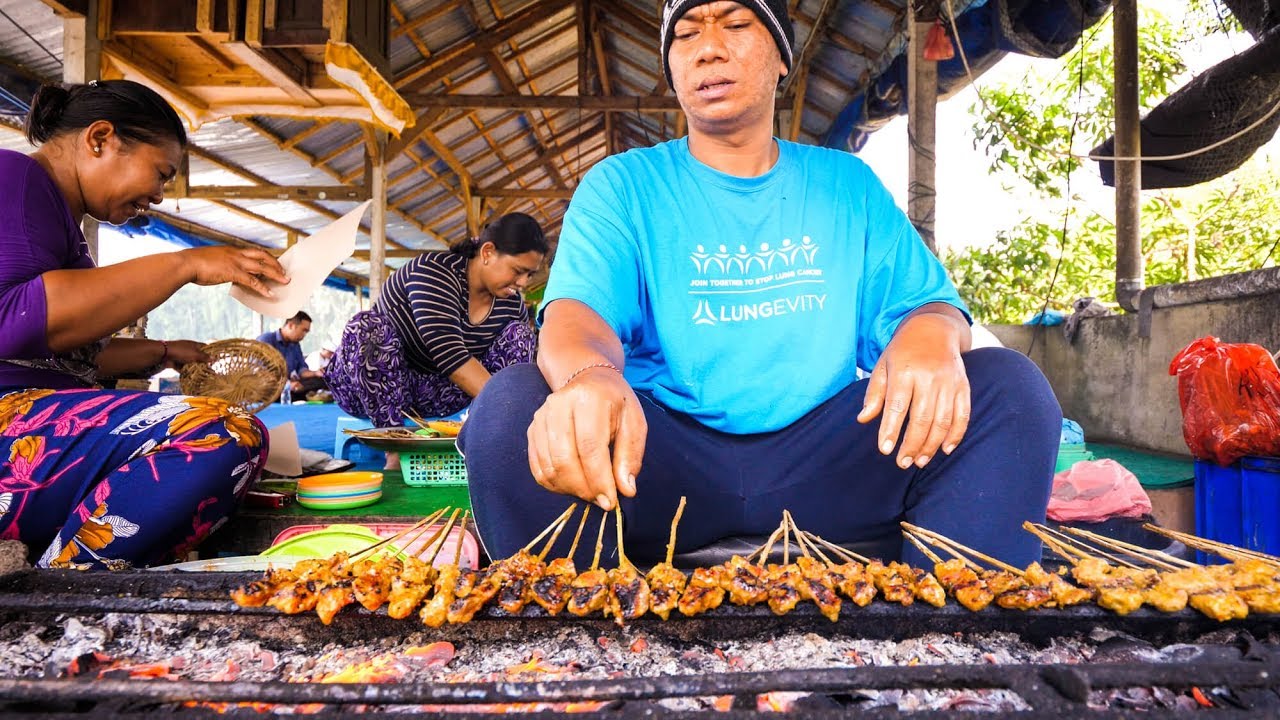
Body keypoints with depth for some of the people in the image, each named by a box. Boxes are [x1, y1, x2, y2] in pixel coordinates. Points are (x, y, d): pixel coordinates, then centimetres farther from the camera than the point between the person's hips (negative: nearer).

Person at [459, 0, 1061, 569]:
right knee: (510, 404, -28)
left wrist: (932, 331, -19)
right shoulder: (621, 186, 5)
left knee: (1011, 389, -16)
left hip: (823, 456, 2)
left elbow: (926, 303, 9)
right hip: (665, 457, -1)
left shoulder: (848, 184, 14)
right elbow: (578, 310, -11)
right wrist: (589, 376, -38)